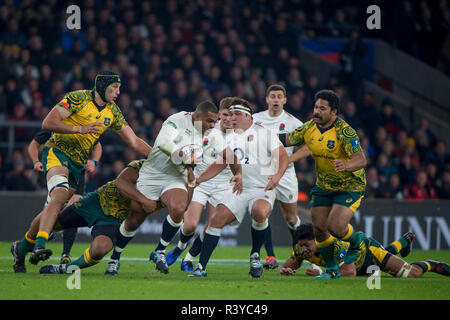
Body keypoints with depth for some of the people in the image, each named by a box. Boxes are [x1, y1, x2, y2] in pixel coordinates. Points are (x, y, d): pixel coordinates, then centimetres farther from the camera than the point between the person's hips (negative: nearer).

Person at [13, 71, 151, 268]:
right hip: (57, 151, -7)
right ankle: (39, 246, -40)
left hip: (78, 163, 7)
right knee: (59, 195, -29)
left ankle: (22, 247, 23)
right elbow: (47, 123, -19)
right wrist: (79, 129, -26)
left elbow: (134, 142, 12)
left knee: (54, 206, 6)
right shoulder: (78, 98, -12)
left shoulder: (113, 112, 8)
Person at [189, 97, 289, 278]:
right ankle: (201, 268, -11)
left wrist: (278, 175, -21)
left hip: (262, 189, -5)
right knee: (217, 220, -14)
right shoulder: (233, 139, 19)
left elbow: (282, 156, -3)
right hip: (239, 189, 5)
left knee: (260, 213, -35)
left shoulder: (264, 133, 3)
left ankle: (255, 256, -10)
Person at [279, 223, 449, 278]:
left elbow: (350, 272, -55)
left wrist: (322, 273, -58)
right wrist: (283, 270, -42)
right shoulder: (301, 248, -31)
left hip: (367, 248, -7)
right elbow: (288, 266, -18)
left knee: (413, 273, -10)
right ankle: (404, 241, 67)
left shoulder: (336, 246, -47)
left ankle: (430, 265, 22)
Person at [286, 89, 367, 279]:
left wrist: (346, 166, -56)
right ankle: (332, 269, 20)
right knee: (319, 228, 1)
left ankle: (356, 243, 15)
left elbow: (361, 160, -36)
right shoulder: (309, 128, -7)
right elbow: (288, 140, 7)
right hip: (323, 186, 6)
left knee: (335, 227, -20)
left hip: (350, 185, -6)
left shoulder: (344, 131, -26)